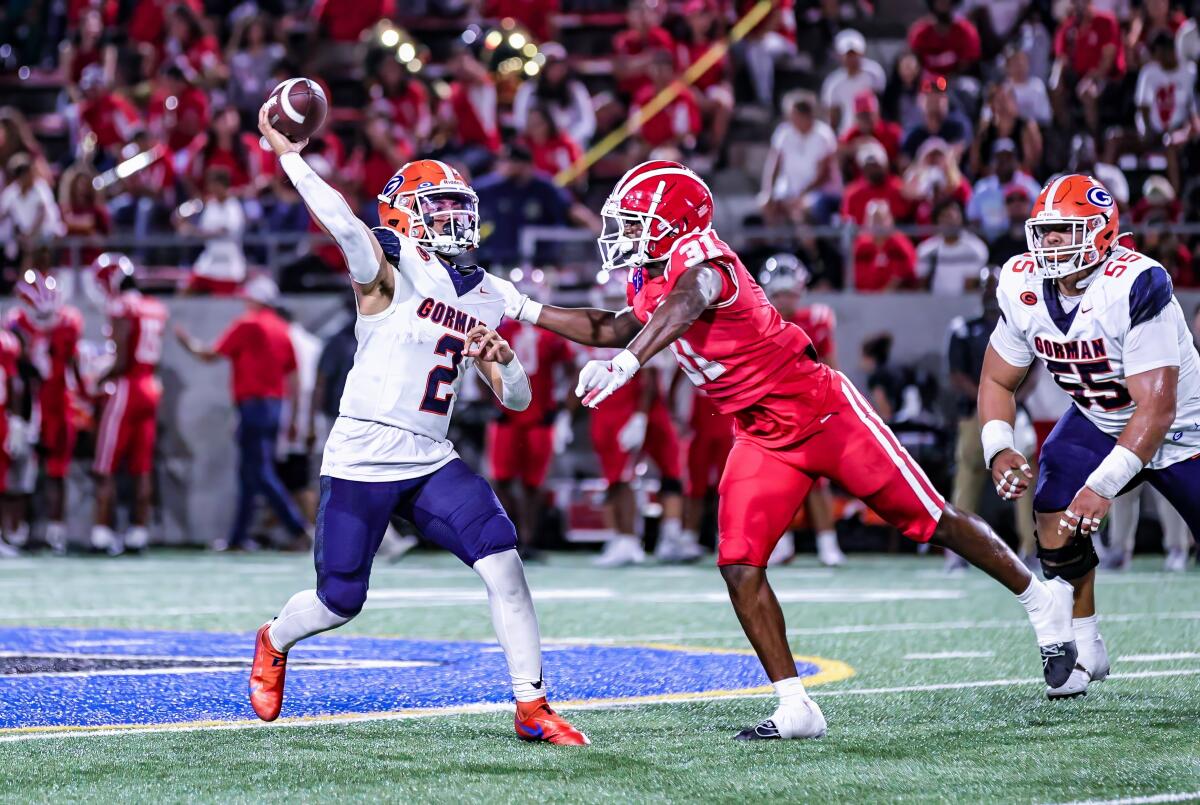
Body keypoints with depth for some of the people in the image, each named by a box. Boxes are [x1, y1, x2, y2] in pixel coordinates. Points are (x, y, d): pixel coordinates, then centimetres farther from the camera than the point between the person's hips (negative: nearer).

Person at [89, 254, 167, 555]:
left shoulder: (120, 309, -12)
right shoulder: (156, 309, 11)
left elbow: (121, 361, -17)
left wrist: (100, 380, -2)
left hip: (126, 387, -7)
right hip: (151, 387, 7)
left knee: (106, 468, -2)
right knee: (142, 468, 9)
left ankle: (102, 532, -5)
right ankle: (139, 533, 9)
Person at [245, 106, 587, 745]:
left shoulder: (483, 297, 13)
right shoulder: (389, 270, -7)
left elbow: (516, 399, 14)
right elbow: (344, 224, -29)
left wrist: (501, 358, -7)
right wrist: (288, 156, -30)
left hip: (431, 464, 5)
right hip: (362, 462, -5)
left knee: (502, 560, -15)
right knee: (340, 601, 3)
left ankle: (532, 708, -9)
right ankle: (273, 644, 39)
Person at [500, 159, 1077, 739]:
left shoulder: (698, 256, -23)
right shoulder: (648, 279, 5)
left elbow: (682, 308, -45)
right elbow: (616, 330, 24)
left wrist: (626, 361, -62)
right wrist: (524, 310, 19)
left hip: (824, 413, -8)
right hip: (763, 440, 8)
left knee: (932, 522, 2)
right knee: (739, 567, -8)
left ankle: (1041, 600, 23)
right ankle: (795, 708, -3)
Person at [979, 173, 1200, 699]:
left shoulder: (1134, 288, -34)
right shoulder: (1026, 289, -14)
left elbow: (1157, 408, -34)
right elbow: (997, 380, 0)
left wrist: (1104, 486, -38)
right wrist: (999, 449, -19)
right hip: (1098, 423, 5)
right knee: (1055, 520, -14)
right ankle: (1084, 652, 4)